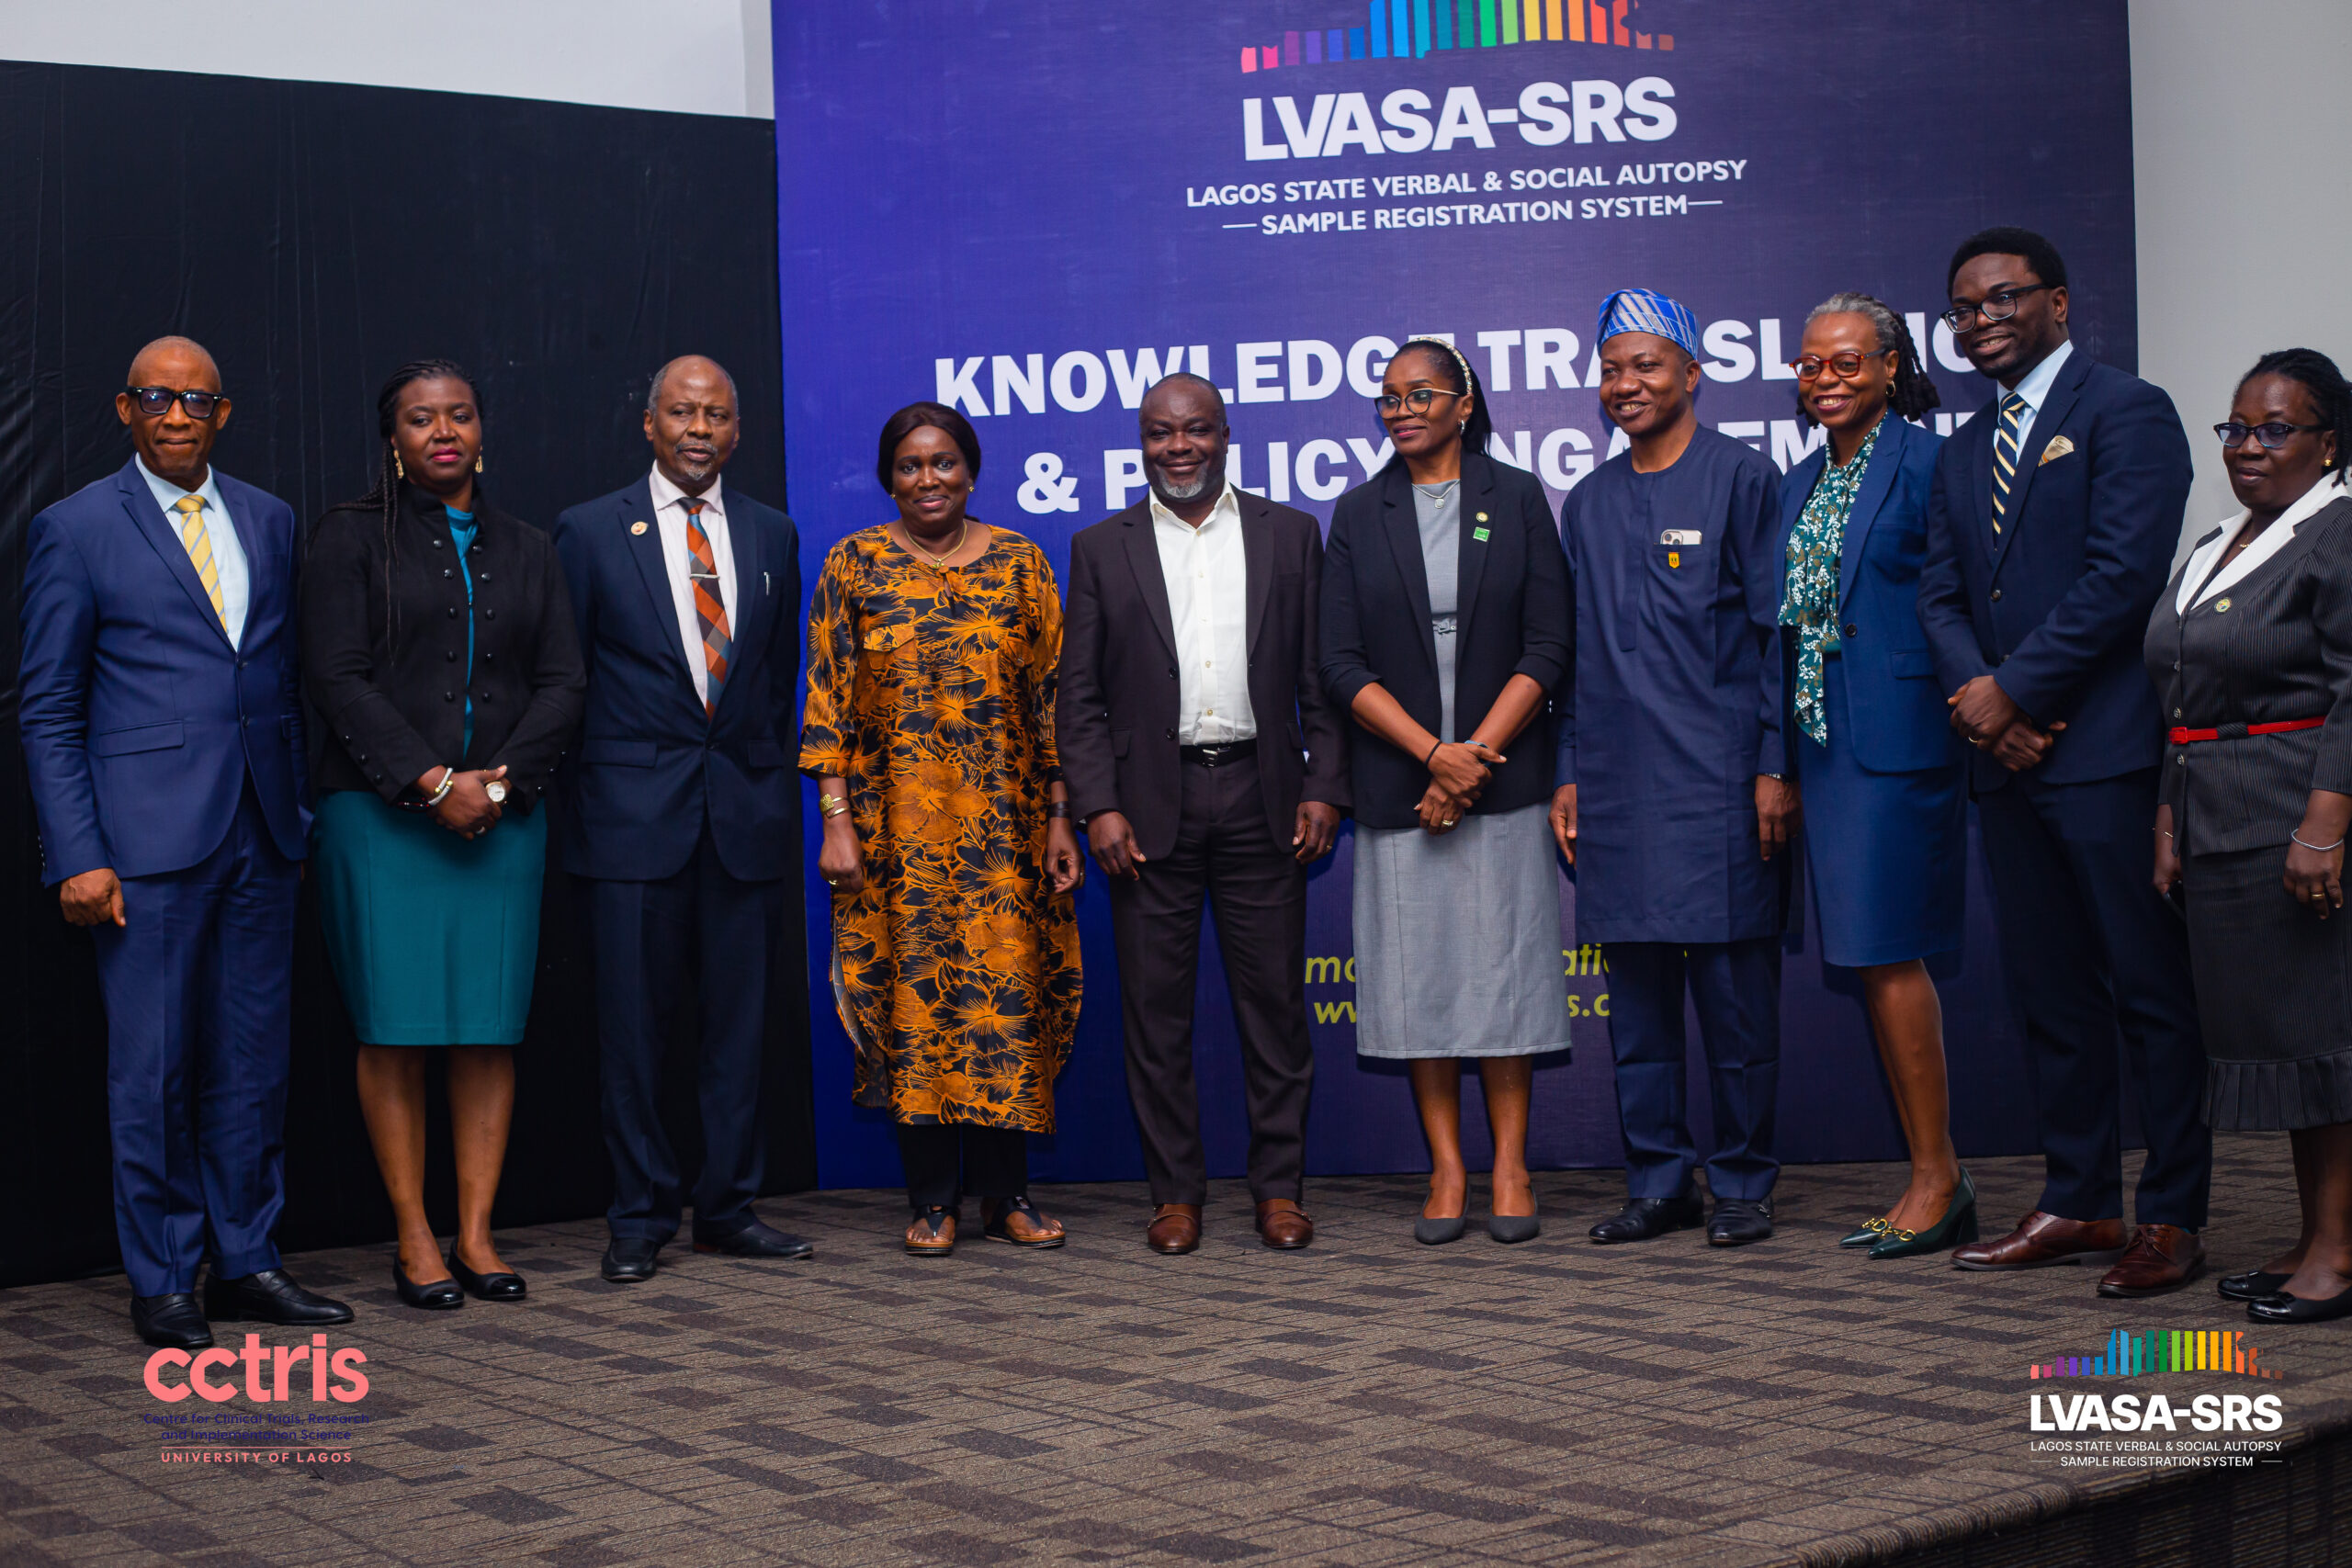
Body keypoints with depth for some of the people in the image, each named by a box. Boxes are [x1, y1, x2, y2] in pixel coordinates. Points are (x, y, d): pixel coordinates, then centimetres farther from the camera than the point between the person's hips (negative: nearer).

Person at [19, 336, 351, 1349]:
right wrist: (76, 857, -10)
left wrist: (298, 811, 9)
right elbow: (46, 710, -2)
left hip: (262, 836, 4)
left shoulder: (268, 522, 12)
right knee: (153, 1068, 1)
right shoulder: (75, 531, -1)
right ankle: (161, 1282, 12)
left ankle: (246, 1262, 20)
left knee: (254, 1060, 9)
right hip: (149, 838, -4)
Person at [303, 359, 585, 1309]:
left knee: (490, 1030, 0)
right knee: (395, 1029, -4)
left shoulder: (526, 551, 15)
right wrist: (432, 783, -13)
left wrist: (502, 781, -7)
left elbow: (561, 683, 9)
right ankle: (414, 1241, 4)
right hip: (384, 814, -3)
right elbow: (338, 677, -5)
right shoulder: (352, 537, 5)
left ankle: (476, 1235, 7)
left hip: (502, 816, 3)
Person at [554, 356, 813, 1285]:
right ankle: (640, 1218, 10)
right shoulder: (591, 531, 3)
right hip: (635, 813, -3)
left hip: (748, 811, 3)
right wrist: (580, 800, 0)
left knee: (740, 1018, 7)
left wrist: (771, 780, 11)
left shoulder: (772, 535, 12)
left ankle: (728, 1210, 17)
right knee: (633, 1024, 0)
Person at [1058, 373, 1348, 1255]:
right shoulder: (1102, 550, 8)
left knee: (1275, 1002, 3)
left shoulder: (1290, 536, 9)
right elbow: (1080, 695, 5)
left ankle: (1279, 1188, 13)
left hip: (1262, 798, 0)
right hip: (1152, 804, 0)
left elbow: (1321, 677, 7)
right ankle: (1176, 1192, 13)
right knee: (1156, 1008, 3)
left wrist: (1324, 787, -3)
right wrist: (1097, 807, -6)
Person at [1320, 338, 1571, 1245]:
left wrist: (1477, 755, -11)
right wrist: (1435, 753, -11)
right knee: (1417, 974, 2)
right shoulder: (1359, 515, 7)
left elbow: (1547, 649, -1)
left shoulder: (1517, 500, 4)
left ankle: (1510, 1170, 7)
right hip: (1398, 785, 1)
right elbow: (1343, 664, 0)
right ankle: (1446, 1172, 9)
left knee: (1503, 967, -1)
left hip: (1502, 779, -1)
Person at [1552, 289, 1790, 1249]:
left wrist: (1775, 765, -9)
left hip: (1718, 779, -5)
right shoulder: (1588, 505, 15)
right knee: (1636, 989, 7)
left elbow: (1776, 630, -3)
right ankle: (1658, 1183, 15)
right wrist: (1568, 773, 11)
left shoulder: (1742, 478, 1)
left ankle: (1742, 1185, 10)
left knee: (1734, 987, -1)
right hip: (1617, 785, 5)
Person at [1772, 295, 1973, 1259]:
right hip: (1821, 742, 8)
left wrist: (1964, 707, -15)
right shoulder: (1799, 486, 16)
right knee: (1869, 962, 8)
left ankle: (1938, 1177, 2)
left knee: (1887, 953, -9)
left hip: (1896, 737, -8)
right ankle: (1935, 1180, 16)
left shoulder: (1924, 464, -6)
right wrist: (1779, 761, 13)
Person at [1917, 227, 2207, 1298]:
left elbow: (2123, 575, -14)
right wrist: (1974, 689, -7)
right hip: (2006, 760, 7)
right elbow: (1941, 594, 13)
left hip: (2107, 750, -7)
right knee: (2048, 994, 11)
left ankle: (2174, 1218, 3)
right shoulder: (1964, 452, 20)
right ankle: (2079, 1206, 19)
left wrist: (2015, 690, -14)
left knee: (2151, 990, -3)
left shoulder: (2125, 412, -3)